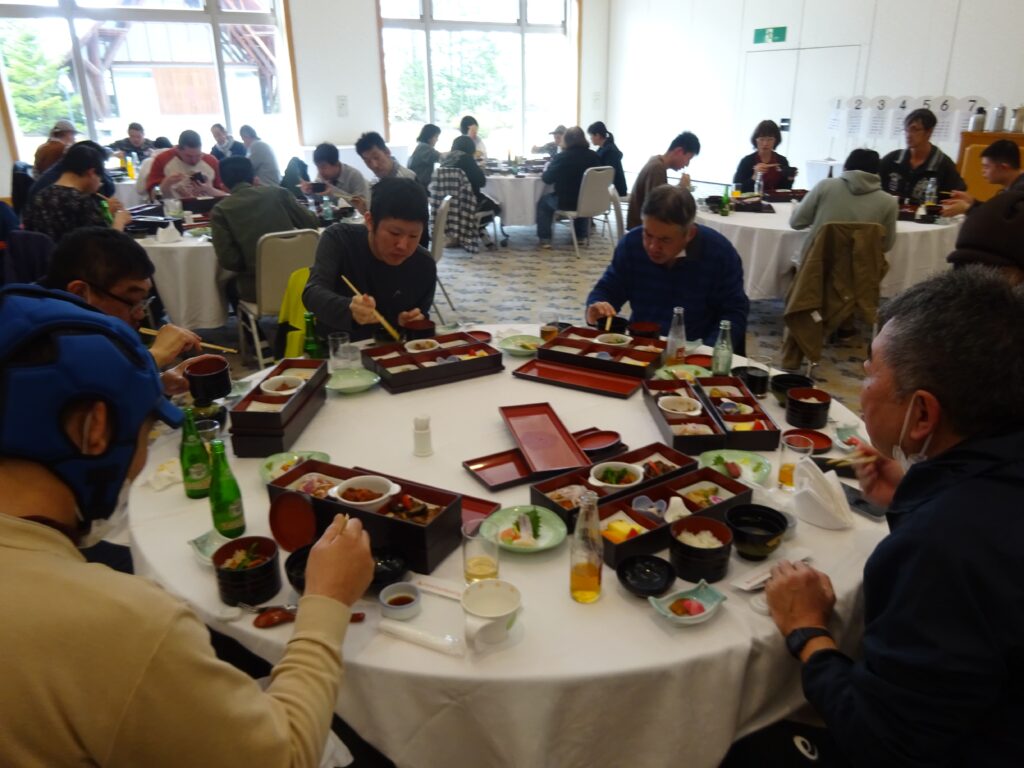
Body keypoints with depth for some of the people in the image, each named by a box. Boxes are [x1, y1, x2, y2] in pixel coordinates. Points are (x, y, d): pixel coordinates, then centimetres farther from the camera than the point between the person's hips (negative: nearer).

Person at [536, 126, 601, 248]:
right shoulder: (594, 156, 0)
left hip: (566, 202, -4)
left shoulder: (561, 157, -11)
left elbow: (547, 179, -5)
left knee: (543, 201, 23)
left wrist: (545, 170, 18)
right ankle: (581, 236, 41)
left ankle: (545, 239, 17)